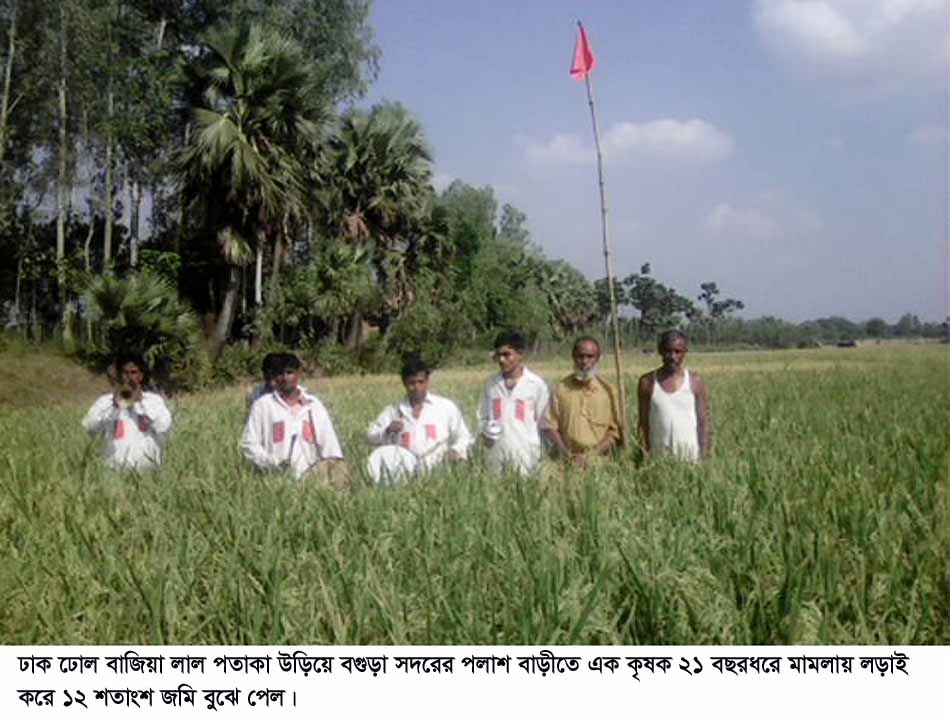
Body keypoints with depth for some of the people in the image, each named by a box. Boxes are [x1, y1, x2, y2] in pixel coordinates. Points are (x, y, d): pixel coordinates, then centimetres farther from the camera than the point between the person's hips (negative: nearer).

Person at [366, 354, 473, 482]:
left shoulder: (446, 407, 10)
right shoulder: (393, 411, 16)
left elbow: (463, 437, 13)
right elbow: (371, 437, 13)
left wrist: (456, 450, -8)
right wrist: (388, 431, -7)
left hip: (436, 470, -1)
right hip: (404, 469, 1)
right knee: (380, 456, -24)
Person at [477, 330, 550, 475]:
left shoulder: (537, 385, -1)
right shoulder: (491, 383, 8)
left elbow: (543, 423, 3)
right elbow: (483, 417, 16)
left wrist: (540, 455, -2)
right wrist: (485, 432, -3)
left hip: (525, 453, -3)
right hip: (495, 453, 3)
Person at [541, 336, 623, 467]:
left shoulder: (608, 390, 6)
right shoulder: (561, 388, 7)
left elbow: (616, 430, 4)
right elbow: (549, 426, 6)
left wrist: (593, 454, -9)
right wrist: (566, 454, -6)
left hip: (599, 460, 0)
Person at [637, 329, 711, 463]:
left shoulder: (695, 381, 1)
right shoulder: (648, 382, 3)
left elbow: (704, 422, 2)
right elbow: (643, 423, 5)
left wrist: (704, 456, -4)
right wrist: (644, 455, -1)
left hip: (690, 454, 0)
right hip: (659, 454, 1)